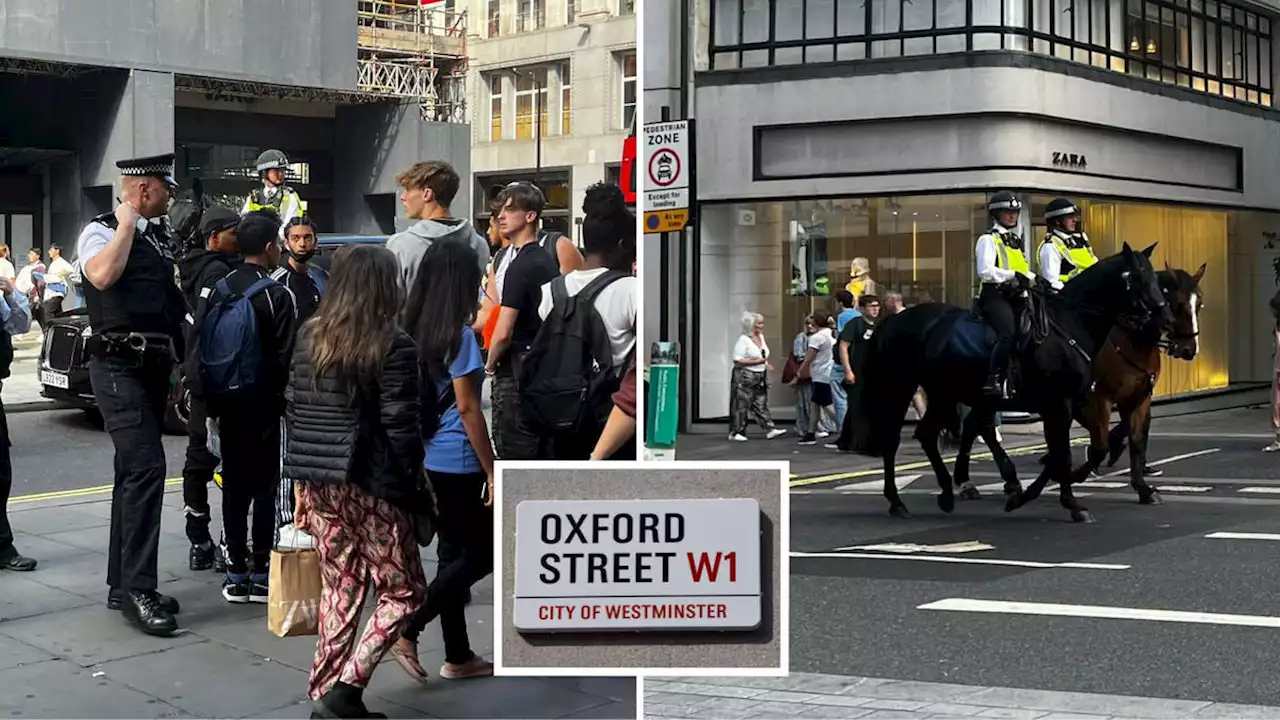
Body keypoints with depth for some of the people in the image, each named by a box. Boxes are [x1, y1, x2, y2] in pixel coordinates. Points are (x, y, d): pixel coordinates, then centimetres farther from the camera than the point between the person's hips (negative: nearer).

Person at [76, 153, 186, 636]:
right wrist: (127, 223, -16)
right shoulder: (101, 231, -6)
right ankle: (137, 589, -17)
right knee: (146, 468, -18)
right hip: (119, 365, -9)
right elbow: (103, 274, -27)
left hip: (155, 365, 9)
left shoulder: (161, 236, 17)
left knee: (134, 472, 12)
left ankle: (122, 584, 19)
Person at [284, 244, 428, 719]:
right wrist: (417, 491, -3)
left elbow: (294, 410, 11)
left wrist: (302, 476, 18)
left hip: (319, 482, 6)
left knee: (339, 588, 15)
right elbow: (402, 429, -13)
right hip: (371, 485, -6)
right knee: (402, 592, 6)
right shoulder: (393, 346, -12)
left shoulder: (310, 336, 7)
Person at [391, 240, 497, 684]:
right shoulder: (458, 335, -16)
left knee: (454, 553, 14)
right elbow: (467, 409, -17)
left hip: (430, 459, 8)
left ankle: (458, 657, 20)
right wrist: (492, 471, -13)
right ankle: (406, 630, -7)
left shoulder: (415, 331, 6)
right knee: (483, 554, 3)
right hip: (459, 461, -8)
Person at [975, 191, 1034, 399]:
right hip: (995, 295, -8)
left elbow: (1025, 269, 27)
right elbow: (985, 271, -12)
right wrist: (1012, 275, -17)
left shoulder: (1017, 240, 24)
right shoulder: (988, 239, 0)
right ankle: (993, 381, -24)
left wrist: (1027, 278, 5)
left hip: (1016, 296, 8)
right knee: (1008, 334, -28)